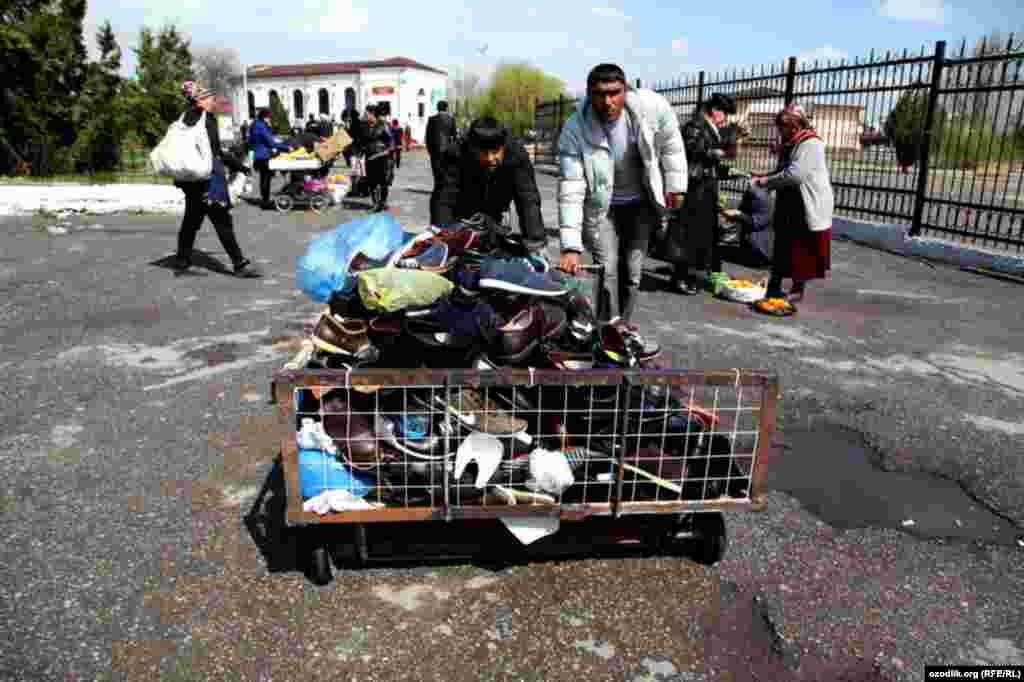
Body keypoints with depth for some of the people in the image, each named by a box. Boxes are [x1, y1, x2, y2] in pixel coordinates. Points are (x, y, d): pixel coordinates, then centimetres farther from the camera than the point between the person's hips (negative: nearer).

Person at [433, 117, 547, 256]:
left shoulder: (517, 155, -29)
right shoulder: (459, 157, -33)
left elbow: (528, 201, -34)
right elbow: (444, 202, -37)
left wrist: (535, 243, -44)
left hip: (492, 220, 2)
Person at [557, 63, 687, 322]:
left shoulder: (652, 106, -23)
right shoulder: (575, 131, -26)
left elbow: (671, 145, -3)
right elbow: (571, 191, -29)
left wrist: (675, 186, 2)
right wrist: (571, 246, -33)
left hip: (641, 201, 2)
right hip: (600, 203, -2)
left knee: (632, 269, 9)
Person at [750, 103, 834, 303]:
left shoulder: (810, 144, -17)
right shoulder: (791, 145, 13)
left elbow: (795, 175, -27)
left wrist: (767, 181, -17)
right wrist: (762, 177, 3)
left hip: (808, 208, -9)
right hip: (789, 207, 9)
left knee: (802, 250, 2)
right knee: (782, 247, 12)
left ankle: (797, 290, 13)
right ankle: (774, 286, 19)